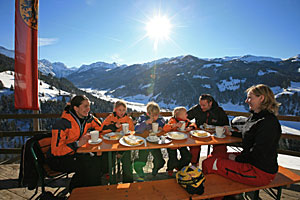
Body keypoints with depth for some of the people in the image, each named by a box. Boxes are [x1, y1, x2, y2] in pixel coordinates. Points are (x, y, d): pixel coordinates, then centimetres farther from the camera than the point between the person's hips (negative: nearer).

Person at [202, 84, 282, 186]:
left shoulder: (269, 122, -23)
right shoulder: (255, 116, 7)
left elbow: (257, 152, -23)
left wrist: (237, 158, -11)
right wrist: (231, 133, 11)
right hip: (248, 158, 9)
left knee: (209, 164, -14)